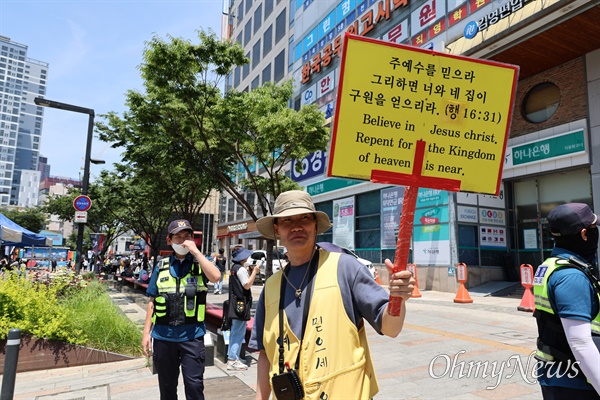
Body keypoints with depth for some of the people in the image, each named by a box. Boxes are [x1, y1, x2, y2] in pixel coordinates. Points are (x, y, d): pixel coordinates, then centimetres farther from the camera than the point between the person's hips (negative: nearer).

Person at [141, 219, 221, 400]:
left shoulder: (200, 263, 0)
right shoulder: (161, 266, 6)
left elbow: (215, 277, -23)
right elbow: (152, 302, 9)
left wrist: (195, 251, -19)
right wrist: (146, 332, 5)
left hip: (191, 336, -2)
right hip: (163, 336, 3)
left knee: (194, 385, 0)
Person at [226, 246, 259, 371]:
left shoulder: (234, 268, 14)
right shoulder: (241, 269, -16)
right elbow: (247, 285, -20)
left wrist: (250, 273, 12)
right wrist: (254, 272, -14)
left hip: (235, 303, 10)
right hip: (241, 303, -10)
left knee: (234, 331, 17)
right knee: (239, 332, -5)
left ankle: (231, 356, 26)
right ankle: (233, 360, -2)